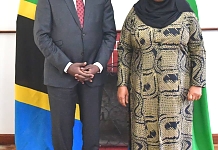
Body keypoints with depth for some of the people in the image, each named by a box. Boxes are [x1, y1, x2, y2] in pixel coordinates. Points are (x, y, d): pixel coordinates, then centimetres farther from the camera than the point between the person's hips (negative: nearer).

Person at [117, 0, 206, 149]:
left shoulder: (185, 13, -1)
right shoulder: (135, 13, 2)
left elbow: (198, 50, 1)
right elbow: (124, 50, 4)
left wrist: (196, 83, -4)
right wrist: (122, 84, -1)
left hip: (177, 88, -1)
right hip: (143, 88, 1)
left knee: (175, 131, 5)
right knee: (144, 131, 7)